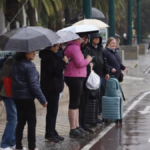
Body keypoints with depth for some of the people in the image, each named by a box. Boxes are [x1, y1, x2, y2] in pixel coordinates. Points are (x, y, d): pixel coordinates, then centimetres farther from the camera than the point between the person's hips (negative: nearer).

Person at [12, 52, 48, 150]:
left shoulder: (16, 64, 9)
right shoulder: (29, 66, -15)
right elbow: (34, 84, -18)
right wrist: (42, 99, -14)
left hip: (17, 97, 8)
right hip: (27, 97, -8)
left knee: (21, 122, 12)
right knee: (31, 122, 2)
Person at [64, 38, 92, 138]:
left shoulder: (70, 47, 15)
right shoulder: (74, 48, -17)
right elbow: (80, 63, -22)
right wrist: (88, 59, -5)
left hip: (75, 78, 11)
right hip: (75, 78, -11)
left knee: (76, 103, 18)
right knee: (74, 104, -6)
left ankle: (76, 126, 27)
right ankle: (73, 130, -3)